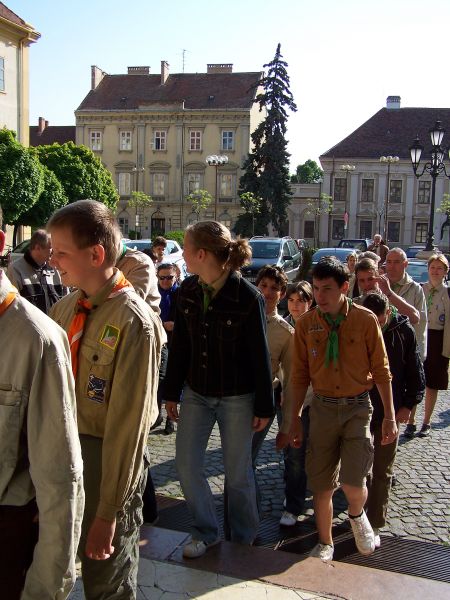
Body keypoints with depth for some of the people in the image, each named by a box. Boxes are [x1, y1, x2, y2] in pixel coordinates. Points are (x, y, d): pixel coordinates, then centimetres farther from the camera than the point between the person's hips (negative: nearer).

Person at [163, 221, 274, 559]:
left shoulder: (248, 296, -17)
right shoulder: (188, 291, -2)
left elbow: (260, 355, -12)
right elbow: (179, 346, 5)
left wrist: (264, 406, -9)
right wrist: (172, 392, 8)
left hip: (237, 397, -5)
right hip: (196, 393, 5)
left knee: (238, 473, 8)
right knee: (186, 464, 5)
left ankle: (244, 538, 32)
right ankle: (207, 531, 26)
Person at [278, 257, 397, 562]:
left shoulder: (365, 319, -8)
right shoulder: (306, 324, -2)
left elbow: (381, 370, -1)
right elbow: (300, 375, 4)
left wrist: (390, 416, -2)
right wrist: (293, 421, 6)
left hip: (358, 407, -2)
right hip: (323, 408, 2)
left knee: (353, 484, -12)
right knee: (321, 485, 9)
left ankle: (357, 515, 25)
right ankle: (325, 544, 32)